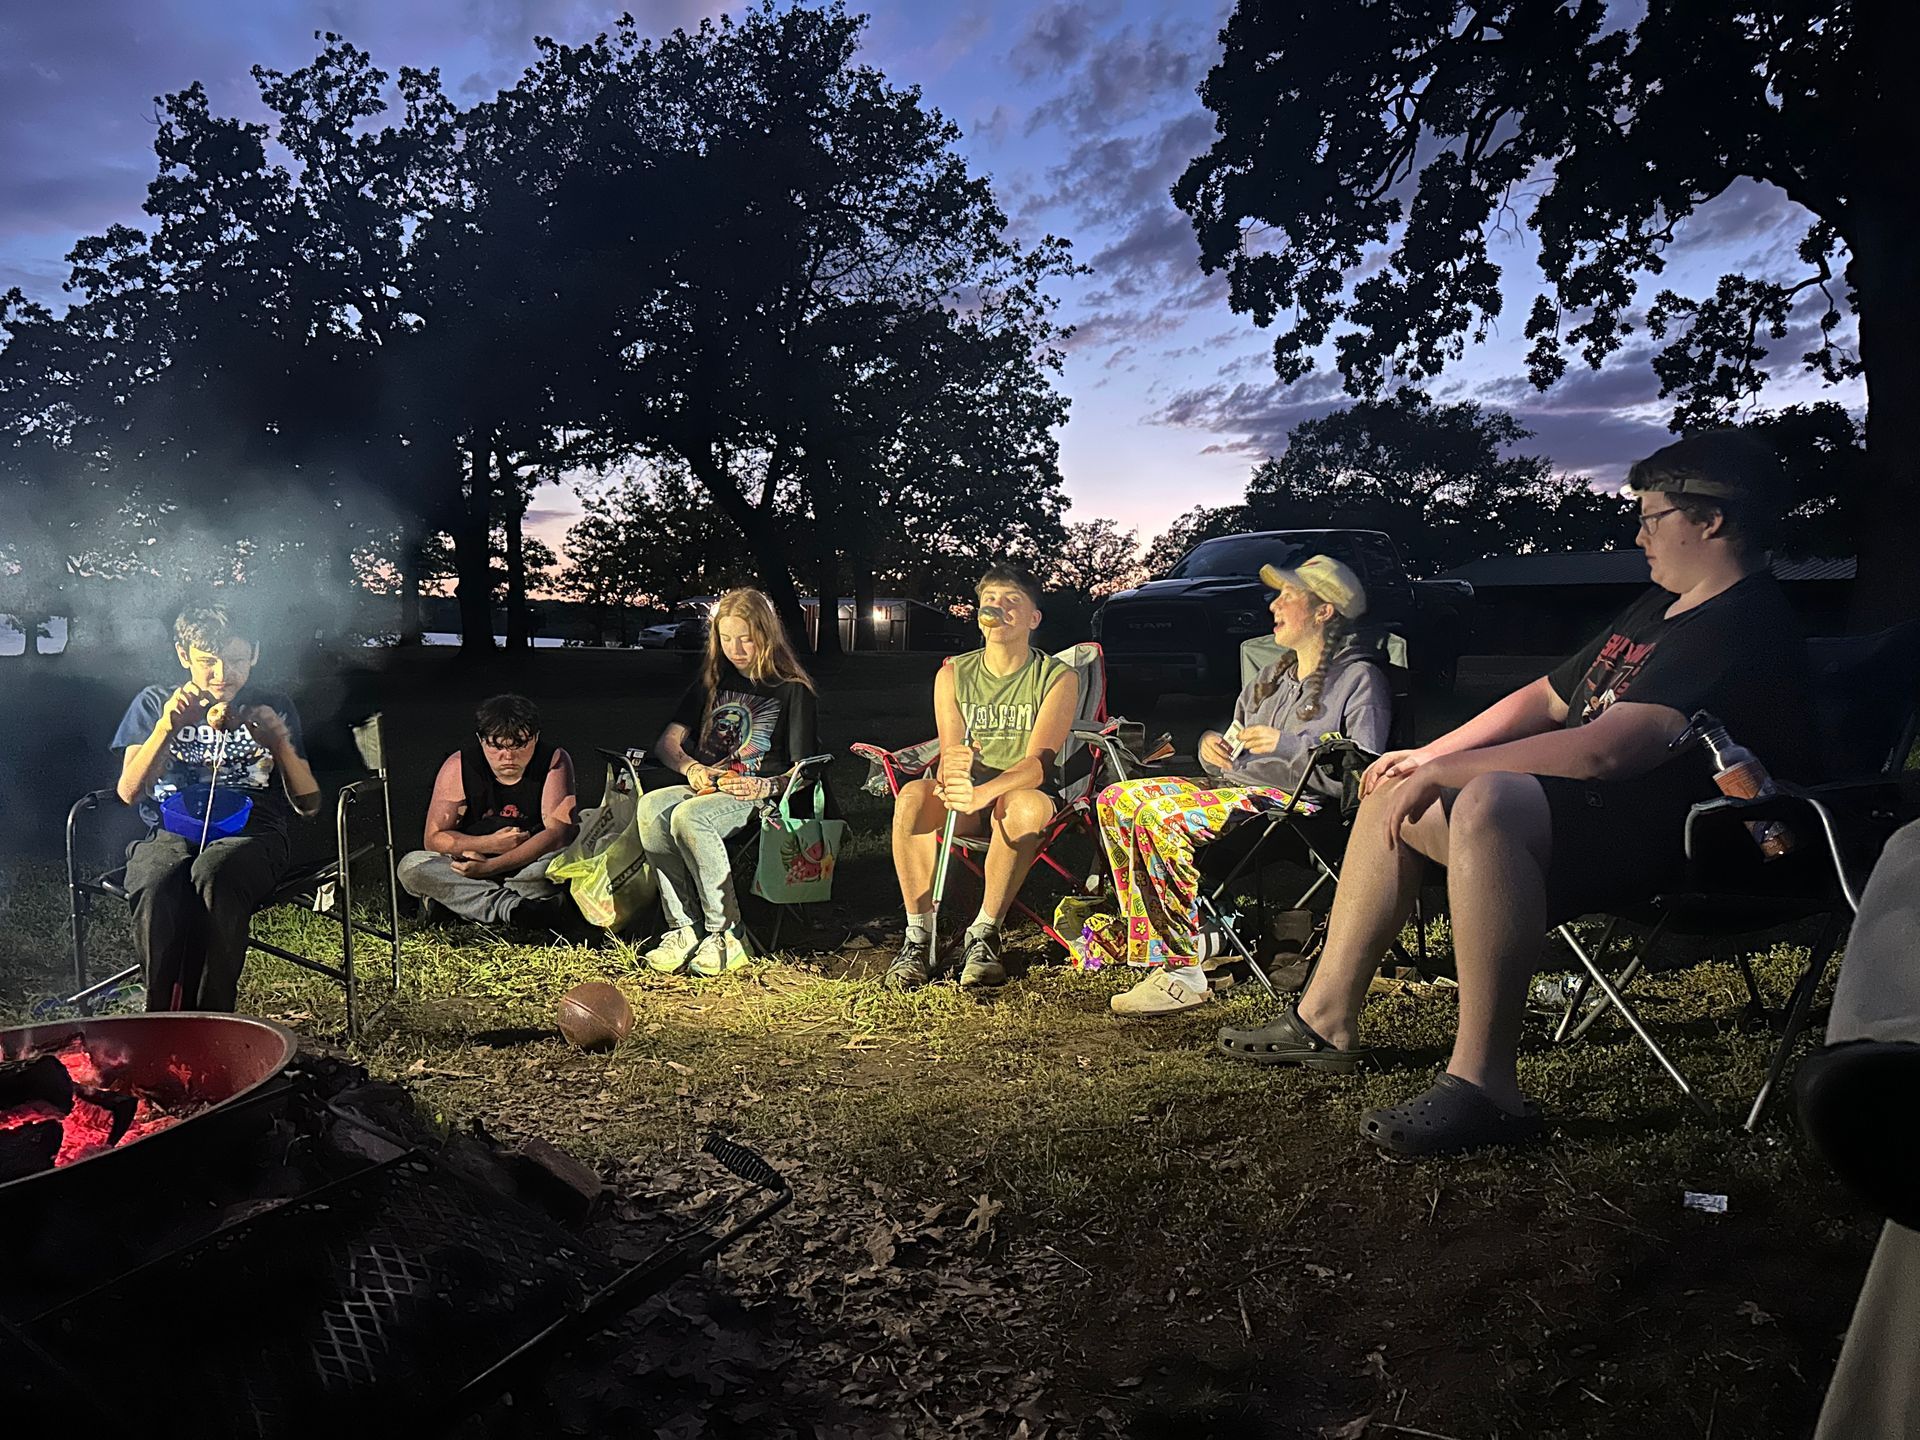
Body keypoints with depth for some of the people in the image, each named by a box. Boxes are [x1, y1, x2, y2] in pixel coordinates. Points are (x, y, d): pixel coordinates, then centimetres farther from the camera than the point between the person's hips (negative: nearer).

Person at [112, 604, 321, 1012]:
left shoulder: (273, 708, 17)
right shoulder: (155, 702, 18)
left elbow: (309, 804, 9)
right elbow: (129, 792, 5)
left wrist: (282, 746, -9)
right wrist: (166, 728, -9)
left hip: (251, 833, -1)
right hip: (171, 834, 1)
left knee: (214, 874, -39)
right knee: (155, 887, -37)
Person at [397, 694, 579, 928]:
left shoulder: (555, 761, -13)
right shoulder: (458, 766, -8)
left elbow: (558, 834, -23)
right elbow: (433, 838, -6)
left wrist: (489, 867, -28)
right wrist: (490, 843, -22)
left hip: (531, 869, -2)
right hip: (473, 866, 2)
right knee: (410, 866, -23)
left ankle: (451, 897, -21)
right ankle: (513, 907, -34)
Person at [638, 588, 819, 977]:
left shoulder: (793, 689, 4)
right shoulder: (711, 682, 20)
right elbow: (667, 742, 16)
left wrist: (766, 786, -20)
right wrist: (692, 769, -6)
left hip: (758, 797, -5)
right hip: (707, 788, 5)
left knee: (688, 816, -36)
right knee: (651, 807, -29)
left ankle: (728, 937, -28)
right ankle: (684, 930, -28)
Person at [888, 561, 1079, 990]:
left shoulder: (1058, 677, -7)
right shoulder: (953, 674, 3)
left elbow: (1040, 760, -20)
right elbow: (949, 754, -8)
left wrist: (983, 792, -41)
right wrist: (951, 768, -36)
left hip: (1022, 792, -2)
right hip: (966, 798, 2)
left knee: (1027, 806, -38)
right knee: (913, 795, -30)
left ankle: (983, 935, -22)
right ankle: (918, 935, -21)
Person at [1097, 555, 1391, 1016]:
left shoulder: (1360, 678, -3)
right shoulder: (1276, 674, 23)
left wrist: (1288, 746, -19)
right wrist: (1211, 745, 4)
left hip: (1297, 802, -9)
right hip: (1234, 784, 9)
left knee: (1160, 818, -31)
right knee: (1117, 800, -5)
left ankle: (1182, 970, -25)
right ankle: (1157, 942, -13)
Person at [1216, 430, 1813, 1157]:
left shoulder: (1746, 628, -16)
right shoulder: (1658, 606, 18)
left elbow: (1603, 748, -29)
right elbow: (1548, 698, 20)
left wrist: (1441, 773, -24)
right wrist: (1426, 757, 9)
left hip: (1667, 839, -11)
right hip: (1578, 804, 11)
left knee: (1487, 802, -39)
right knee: (1392, 791, 9)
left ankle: (1483, 1085, -35)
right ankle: (1326, 1018, 10)